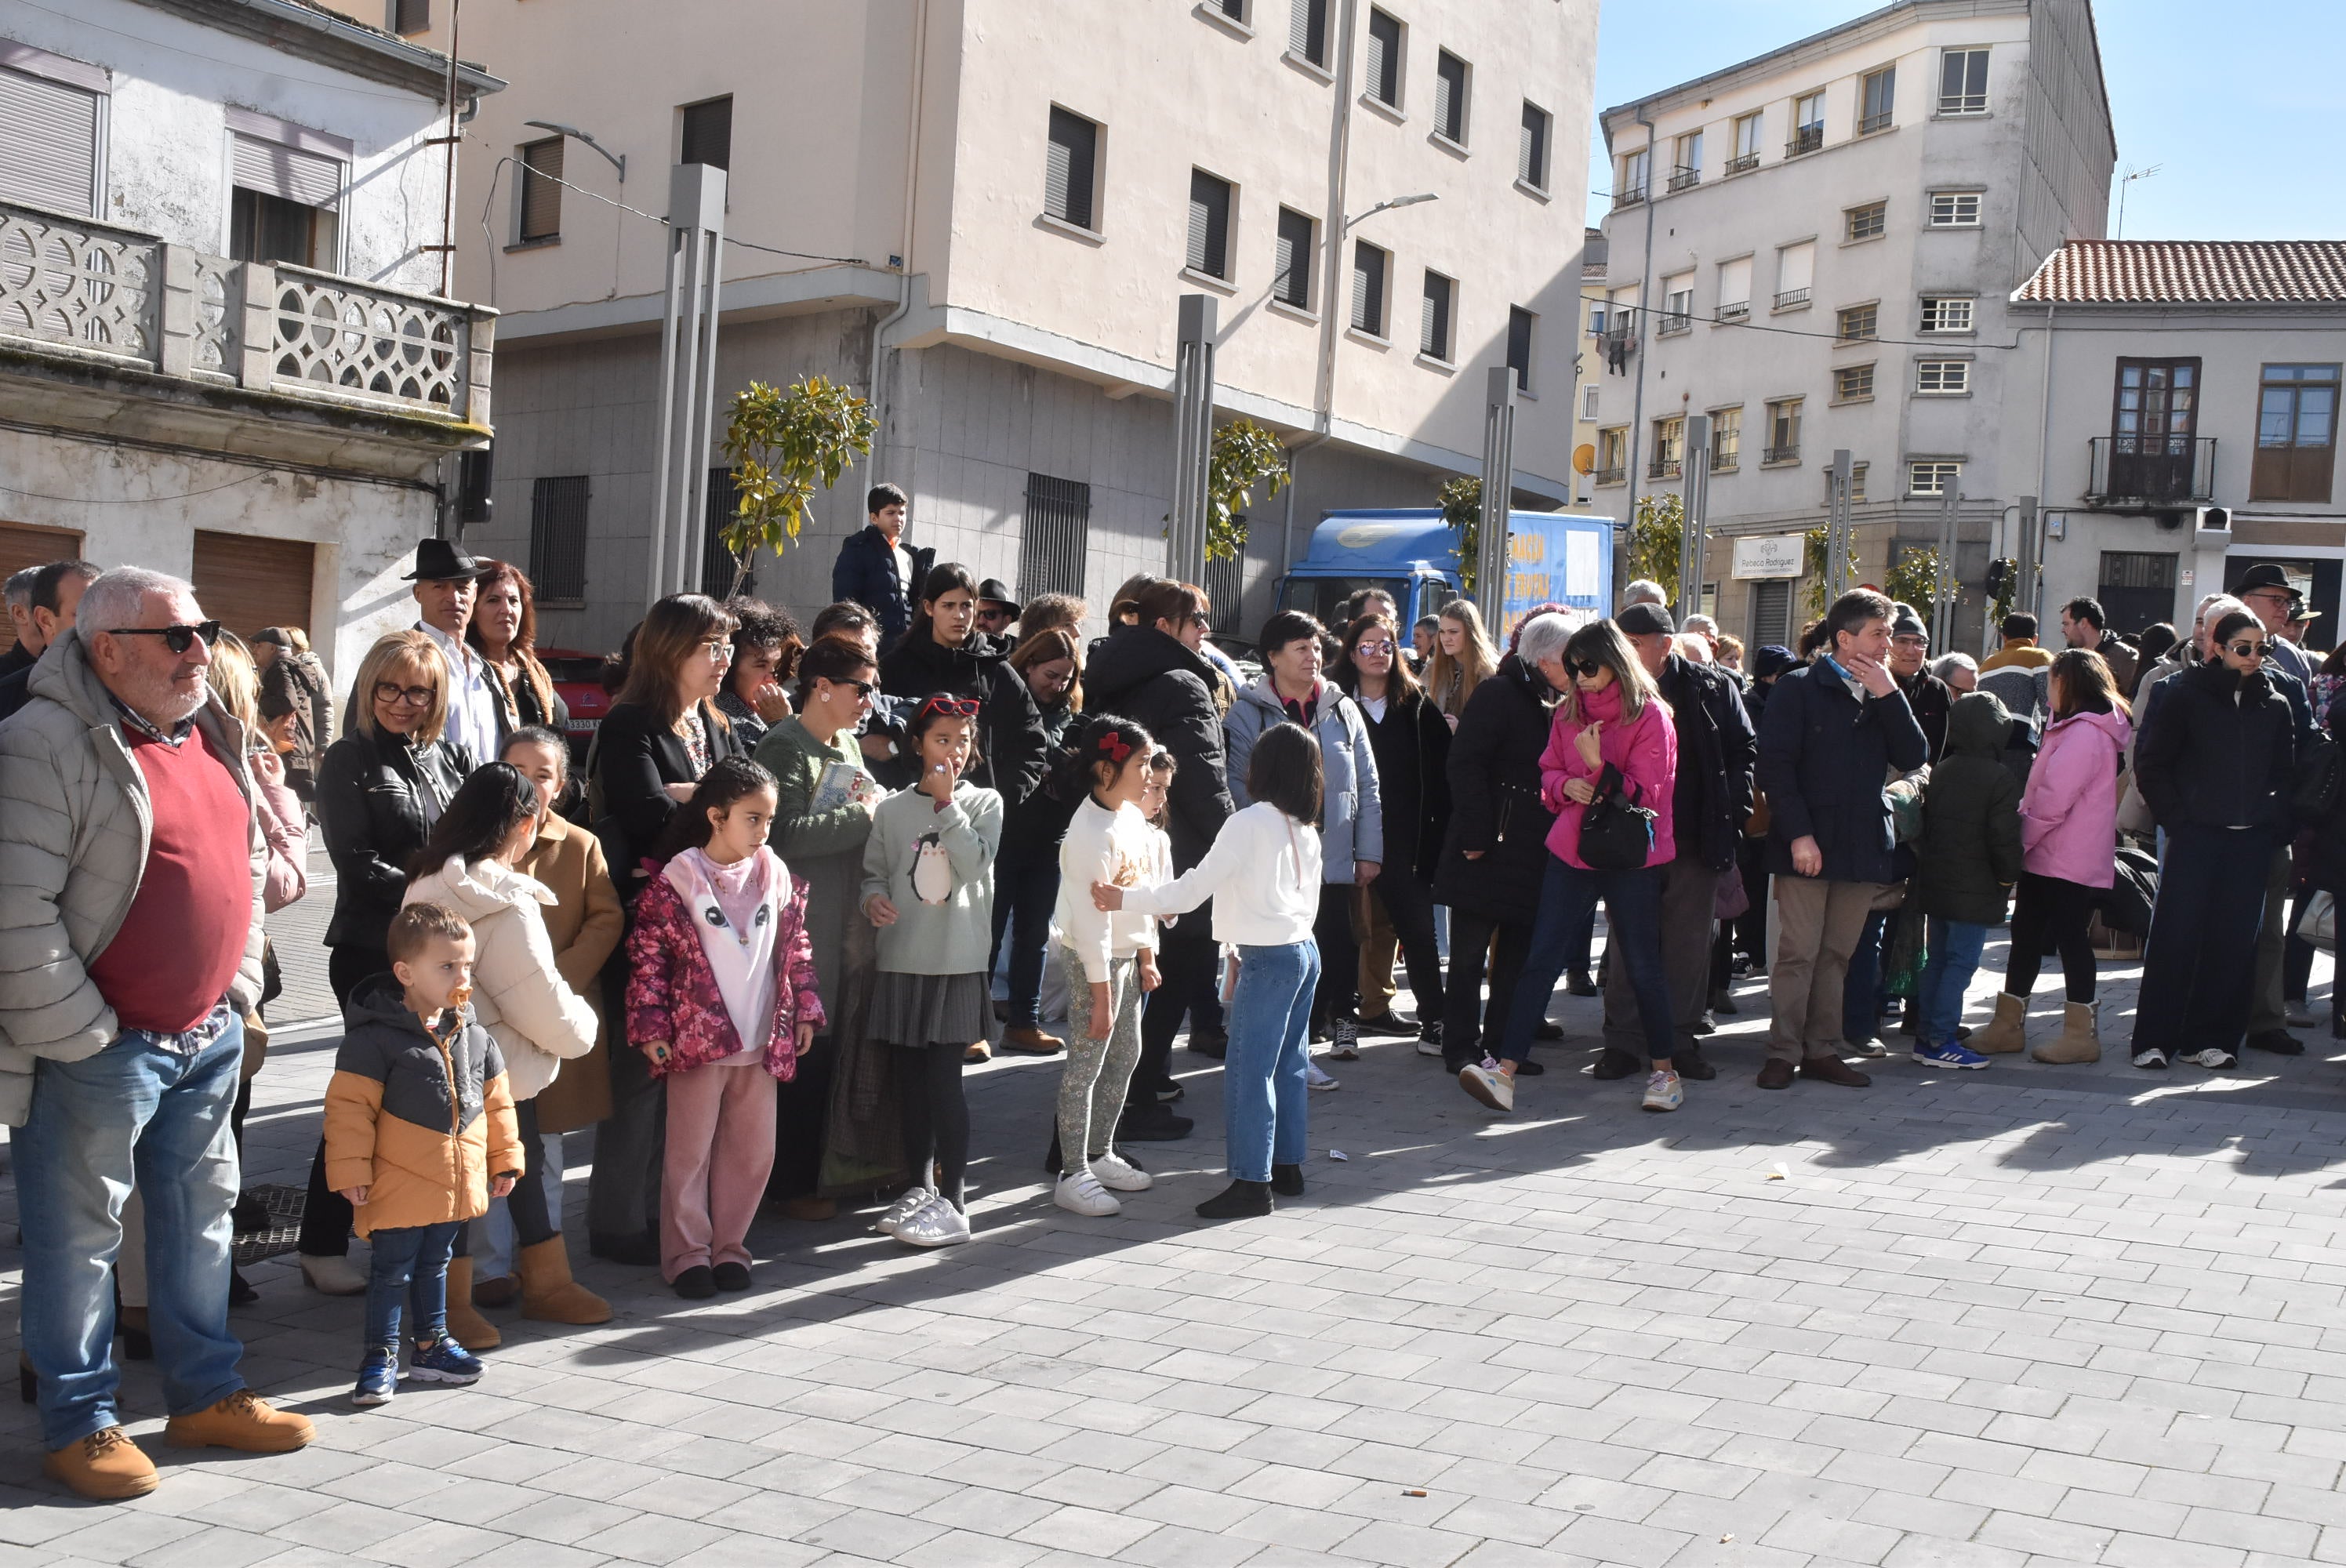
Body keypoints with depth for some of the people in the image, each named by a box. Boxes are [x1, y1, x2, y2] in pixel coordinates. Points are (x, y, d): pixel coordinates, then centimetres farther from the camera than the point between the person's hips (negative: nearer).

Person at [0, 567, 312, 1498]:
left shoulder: (211, 733, 10)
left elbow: (247, 862, 19)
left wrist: (239, 985, 11)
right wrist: (78, 1034, -18)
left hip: (209, 1036, 8)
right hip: (95, 1047, -8)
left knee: (200, 1217, 16)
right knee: (77, 1234, 4)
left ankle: (206, 1393, 29)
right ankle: (79, 1423, 17)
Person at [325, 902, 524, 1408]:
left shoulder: (473, 1034, 4)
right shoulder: (376, 1037, -16)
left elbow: (496, 1099, 13)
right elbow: (349, 1106, -15)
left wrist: (505, 1158, 13)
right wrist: (351, 1171, -16)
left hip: (458, 1181, 6)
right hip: (400, 1185, -6)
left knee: (434, 1264, 20)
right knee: (392, 1269, 3)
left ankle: (430, 1345, 32)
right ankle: (381, 1356, 15)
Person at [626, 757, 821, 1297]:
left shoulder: (776, 876, 5)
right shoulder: (677, 880, -9)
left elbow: (796, 947, 13)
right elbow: (648, 955, -7)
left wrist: (804, 1009, 11)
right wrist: (650, 1026, -9)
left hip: (763, 1041, 5)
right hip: (697, 1039, -4)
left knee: (753, 1150, 10)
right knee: (690, 1151, 4)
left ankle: (728, 1246, 23)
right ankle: (687, 1253, 16)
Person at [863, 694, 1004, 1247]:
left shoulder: (984, 803, 2)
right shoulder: (892, 809, 6)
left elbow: (974, 865, -12)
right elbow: (875, 871, 11)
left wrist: (946, 803, -13)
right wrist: (873, 899, -10)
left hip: (958, 958, -3)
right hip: (903, 956, 3)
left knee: (945, 1078, -7)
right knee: (915, 1077, 12)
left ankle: (952, 1201, 0)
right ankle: (920, 1185, 25)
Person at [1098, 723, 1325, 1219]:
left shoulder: (1248, 823, -14)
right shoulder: (1306, 830, 11)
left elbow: (1193, 889, -16)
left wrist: (1123, 898, -11)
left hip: (1269, 959, -9)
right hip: (1305, 951, 9)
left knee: (1248, 1070, -5)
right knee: (1288, 1065, 15)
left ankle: (1252, 1182, -4)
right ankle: (1287, 1165, 21)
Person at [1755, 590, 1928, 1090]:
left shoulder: (1884, 693, 14)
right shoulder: (1798, 688, -2)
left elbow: (1912, 758, 2)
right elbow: (1775, 765, -9)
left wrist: (1889, 695, -8)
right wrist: (1798, 833, -17)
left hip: (1863, 846, 5)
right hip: (1807, 845, -5)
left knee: (1837, 955, 10)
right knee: (1798, 952, -4)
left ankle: (1821, 1050, 17)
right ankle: (1784, 1051, 4)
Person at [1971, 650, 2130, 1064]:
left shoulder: (2084, 734, -18)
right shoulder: (2075, 729, 17)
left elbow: (2053, 800, -22)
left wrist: (2016, 842, -14)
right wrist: (2021, 840, 11)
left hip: (2069, 861, -10)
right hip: (2050, 858, 10)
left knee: (2071, 940, -3)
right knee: (2026, 937, 12)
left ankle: (2080, 1034, 5)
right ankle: (2008, 1024, 19)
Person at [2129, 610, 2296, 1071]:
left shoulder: (2275, 706, 10)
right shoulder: (2185, 696, -1)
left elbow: (2284, 774, 17)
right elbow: (2150, 764, 1)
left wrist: (2273, 822, 4)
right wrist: (2176, 817, -6)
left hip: (2250, 842, 4)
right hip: (2195, 837, -4)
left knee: (2234, 942, 4)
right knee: (2176, 937, -5)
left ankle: (2209, 1038, 13)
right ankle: (2154, 1041, 1)